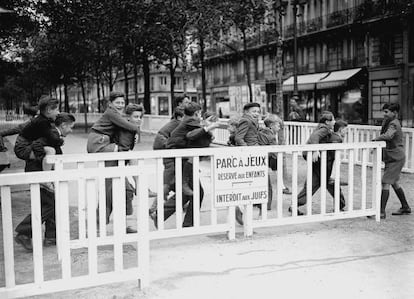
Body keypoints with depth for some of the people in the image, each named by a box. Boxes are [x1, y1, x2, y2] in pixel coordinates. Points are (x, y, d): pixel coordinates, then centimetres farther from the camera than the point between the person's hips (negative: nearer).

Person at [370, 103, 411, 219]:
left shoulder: (393, 124, -17)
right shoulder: (391, 122, 14)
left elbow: (388, 136, -36)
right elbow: (387, 137, 17)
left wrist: (376, 139, -25)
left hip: (395, 158, -10)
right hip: (393, 158, 10)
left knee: (385, 183, -12)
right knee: (394, 183, 19)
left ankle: (381, 211, -10)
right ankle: (405, 207, 31)